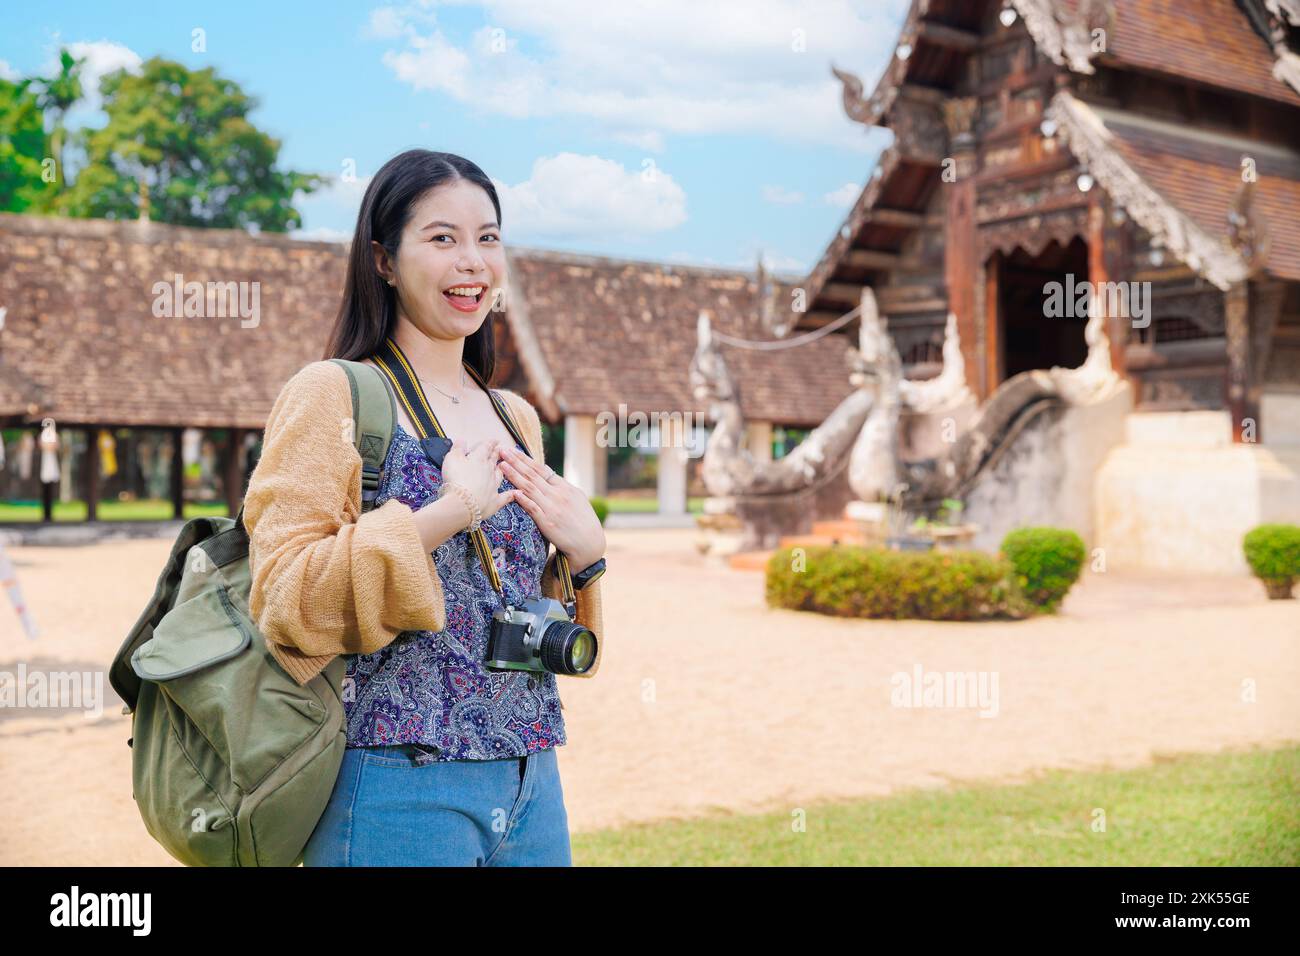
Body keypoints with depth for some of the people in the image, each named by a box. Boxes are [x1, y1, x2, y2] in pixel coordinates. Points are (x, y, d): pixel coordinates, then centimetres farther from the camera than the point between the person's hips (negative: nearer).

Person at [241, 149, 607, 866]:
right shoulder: (333, 395, -7)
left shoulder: (516, 416, 12)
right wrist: (445, 514, -22)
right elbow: (284, 599, -17)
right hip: (400, 789, -6)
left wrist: (586, 555, -1)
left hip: (530, 781, 6)